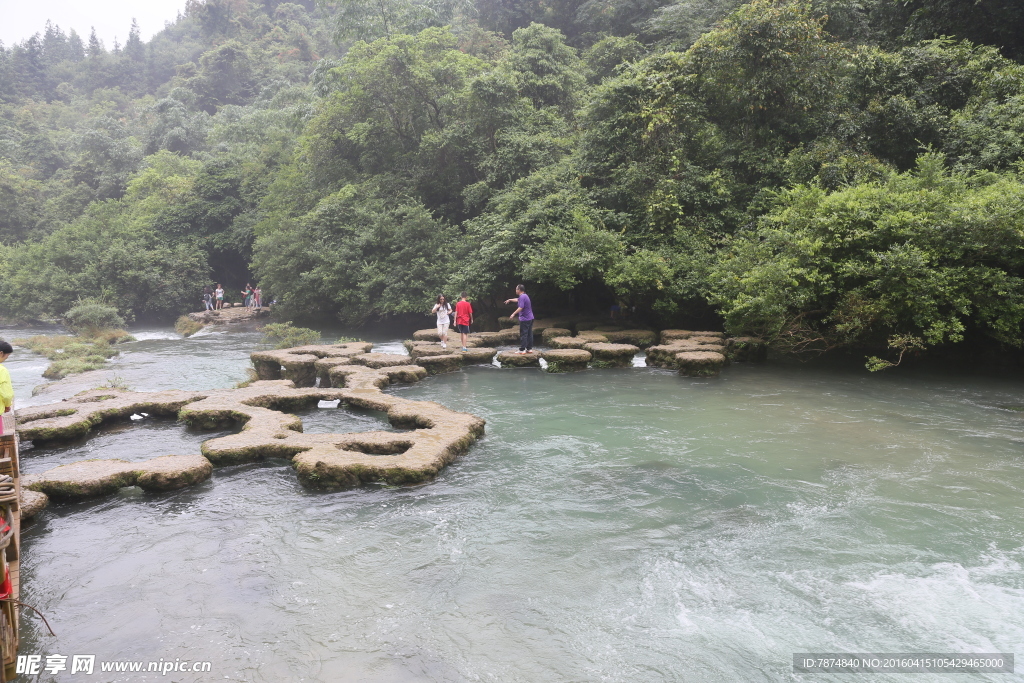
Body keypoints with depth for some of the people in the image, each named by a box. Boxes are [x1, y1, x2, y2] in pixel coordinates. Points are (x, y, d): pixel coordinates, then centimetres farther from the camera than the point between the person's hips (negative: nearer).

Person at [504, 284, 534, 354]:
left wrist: (513, 314, -23)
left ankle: (522, 350, -2)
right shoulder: (524, 296, 16)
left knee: (523, 335, -4)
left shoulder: (522, 297, -15)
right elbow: (517, 300, 36)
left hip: (524, 319, -9)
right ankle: (529, 348, 14)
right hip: (530, 318, 9)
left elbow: (521, 307, -25)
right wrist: (510, 300, 48)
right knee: (529, 334, 10)